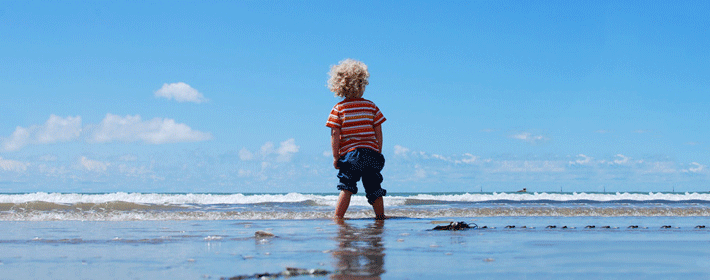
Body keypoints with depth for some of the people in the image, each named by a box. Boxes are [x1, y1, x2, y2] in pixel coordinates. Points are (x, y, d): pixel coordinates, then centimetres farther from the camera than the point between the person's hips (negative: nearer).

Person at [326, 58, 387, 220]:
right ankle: (381, 217, 12)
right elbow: (378, 132, 6)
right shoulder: (371, 106, 6)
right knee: (374, 189, 10)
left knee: (346, 188, -2)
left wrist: (335, 157, -1)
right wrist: (378, 153, 14)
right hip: (372, 152, 2)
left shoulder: (338, 109, 0)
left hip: (350, 153, -2)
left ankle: (337, 218, -11)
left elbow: (335, 134, -5)